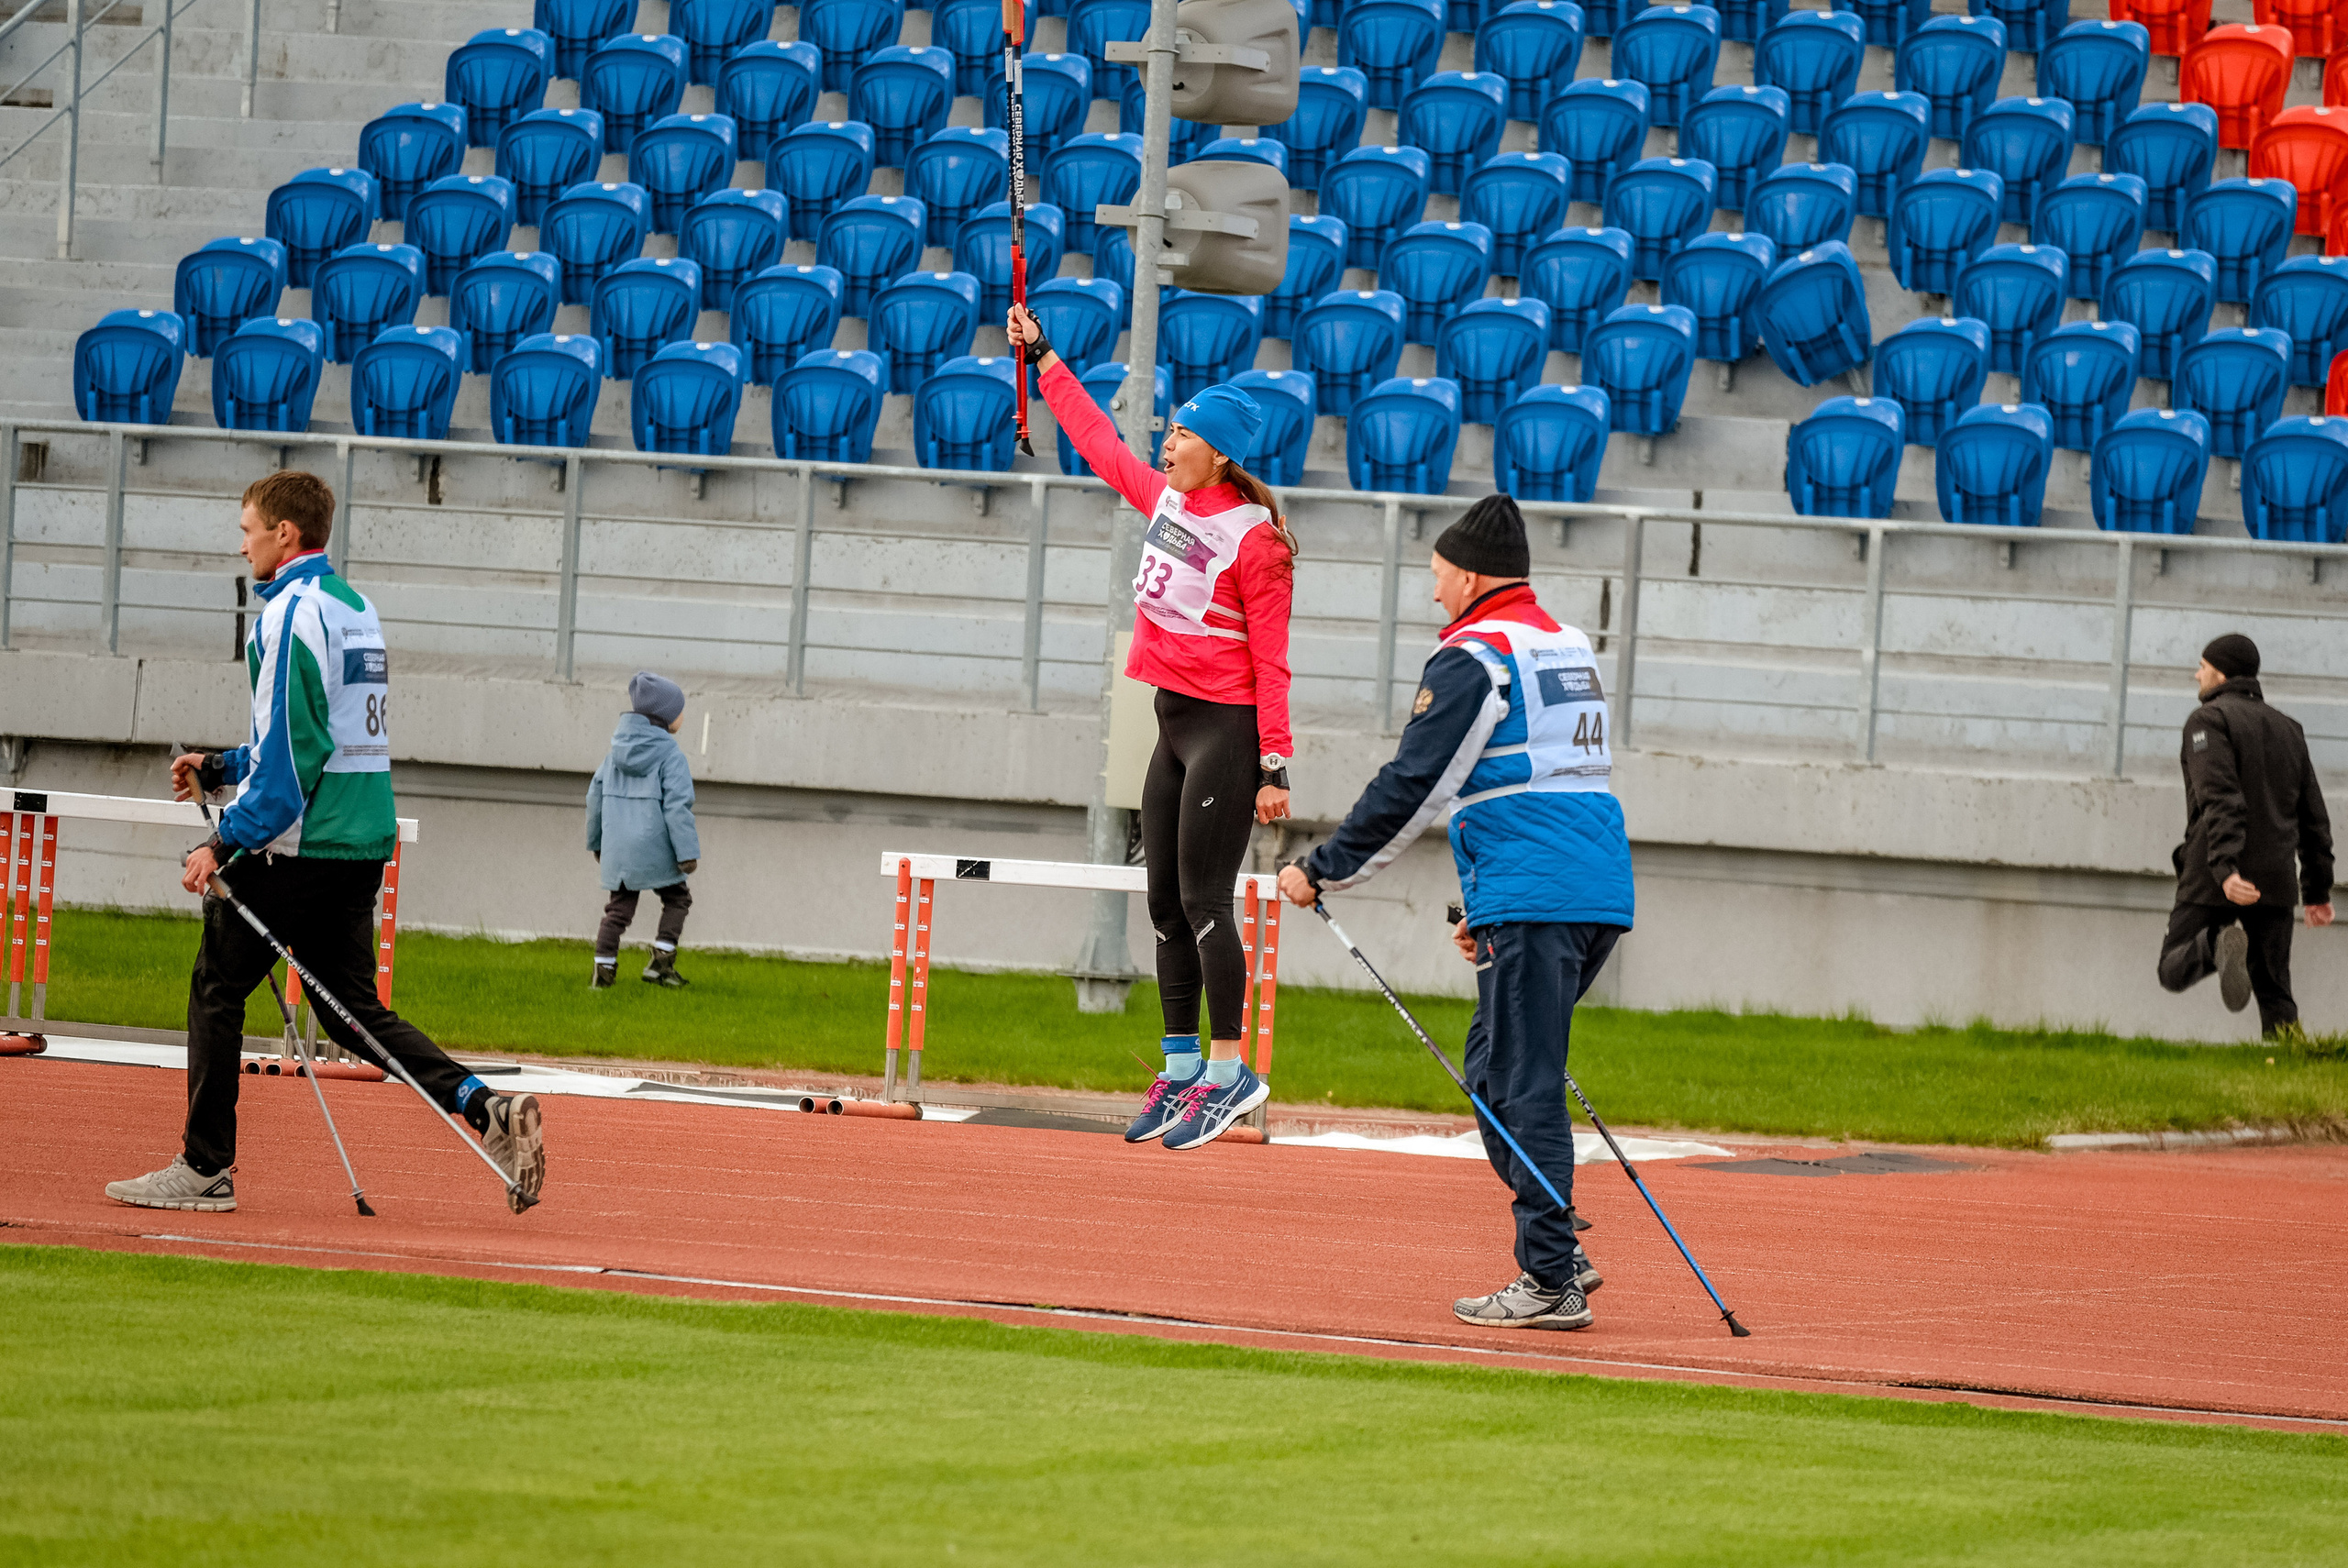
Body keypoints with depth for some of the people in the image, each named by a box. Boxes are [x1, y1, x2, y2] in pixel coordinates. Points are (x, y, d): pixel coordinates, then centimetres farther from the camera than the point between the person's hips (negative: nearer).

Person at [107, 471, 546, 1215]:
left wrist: (225, 843, -17)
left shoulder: (293, 611, -13)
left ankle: (205, 1169, 5)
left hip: (297, 846, -9)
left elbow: (288, 751, -19)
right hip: (363, 844, 9)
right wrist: (222, 768, 27)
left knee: (217, 989, 3)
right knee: (353, 1009, 10)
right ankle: (489, 1110, -6)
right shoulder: (356, 610, 16)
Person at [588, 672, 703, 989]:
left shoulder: (618, 749, 8)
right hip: (653, 845, -5)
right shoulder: (670, 755, -11)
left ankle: (604, 968, 7)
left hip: (617, 846, 5)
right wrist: (688, 852, -14)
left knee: (619, 907, 12)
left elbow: (596, 794, 13)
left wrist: (596, 841, 25)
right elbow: (677, 805, -17)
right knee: (676, 898, 13)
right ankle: (661, 961, 5)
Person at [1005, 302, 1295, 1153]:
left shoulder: (1255, 540, -14)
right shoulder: (1164, 497, 8)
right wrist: (1040, 358, 27)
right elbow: (1097, 439, 23)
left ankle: (1230, 1071, -7)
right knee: (1166, 901, 9)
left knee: (1203, 899, -10)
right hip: (1175, 724, 8)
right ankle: (1182, 1065, 14)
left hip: (1227, 730, -8)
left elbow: (1271, 661, -15)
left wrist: (1274, 764, -19)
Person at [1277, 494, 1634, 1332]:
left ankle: (1551, 1282, -10)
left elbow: (1410, 790, -9)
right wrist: (1492, 906, 28)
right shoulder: (1570, 649, 21)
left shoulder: (1473, 659, -6)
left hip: (1532, 899, -9)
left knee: (1522, 1082, -7)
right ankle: (1556, 1250, 10)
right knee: (1495, 1066, 16)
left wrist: (1323, 872, -1)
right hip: (1600, 891, 9)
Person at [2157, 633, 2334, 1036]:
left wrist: (2225, 870, -30)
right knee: (2273, 991, 7)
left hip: (2216, 881, -5)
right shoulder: (2288, 730, 17)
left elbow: (2220, 802, -20)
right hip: (2275, 881, 5)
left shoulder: (2210, 720, -4)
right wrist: (2318, 890, 21)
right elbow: (2313, 817, 17)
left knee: (2175, 971, 3)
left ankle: (2217, 946, -29)